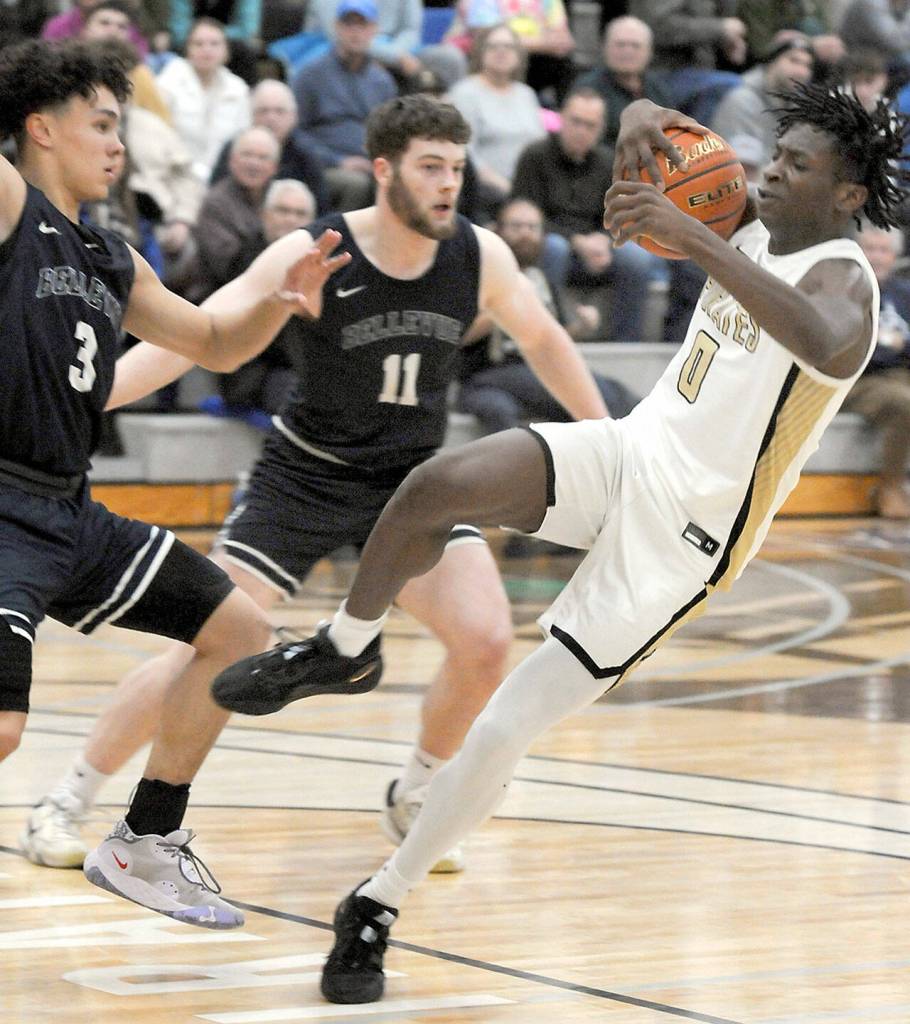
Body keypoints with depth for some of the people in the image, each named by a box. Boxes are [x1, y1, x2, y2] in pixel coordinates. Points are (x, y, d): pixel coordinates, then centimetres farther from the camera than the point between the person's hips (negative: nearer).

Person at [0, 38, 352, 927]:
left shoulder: (113, 262, 17)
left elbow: (215, 344, 27)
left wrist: (280, 299, 10)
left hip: (73, 513, 9)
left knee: (238, 631, 14)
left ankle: (142, 847, 23)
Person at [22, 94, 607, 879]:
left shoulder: (480, 257, -9)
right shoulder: (311, 256, -19)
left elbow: (545, 342, 10)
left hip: (413, 479, 3)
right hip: (306, 474, -3)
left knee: (487, 642, -15)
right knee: (205, 650, -10)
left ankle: (413, 798, 11)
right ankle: (69, 801, 7)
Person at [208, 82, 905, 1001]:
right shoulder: (749, 226, 5)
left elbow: (827, 348, -42)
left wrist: (694, 240, -46)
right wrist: (639, 124, -11)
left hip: (683, 535, -6)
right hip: (630, 453, 6)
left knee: (505, 729, -7)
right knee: (439, 484, -25)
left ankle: (378, 907, 12)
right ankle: (344, 650, 1)